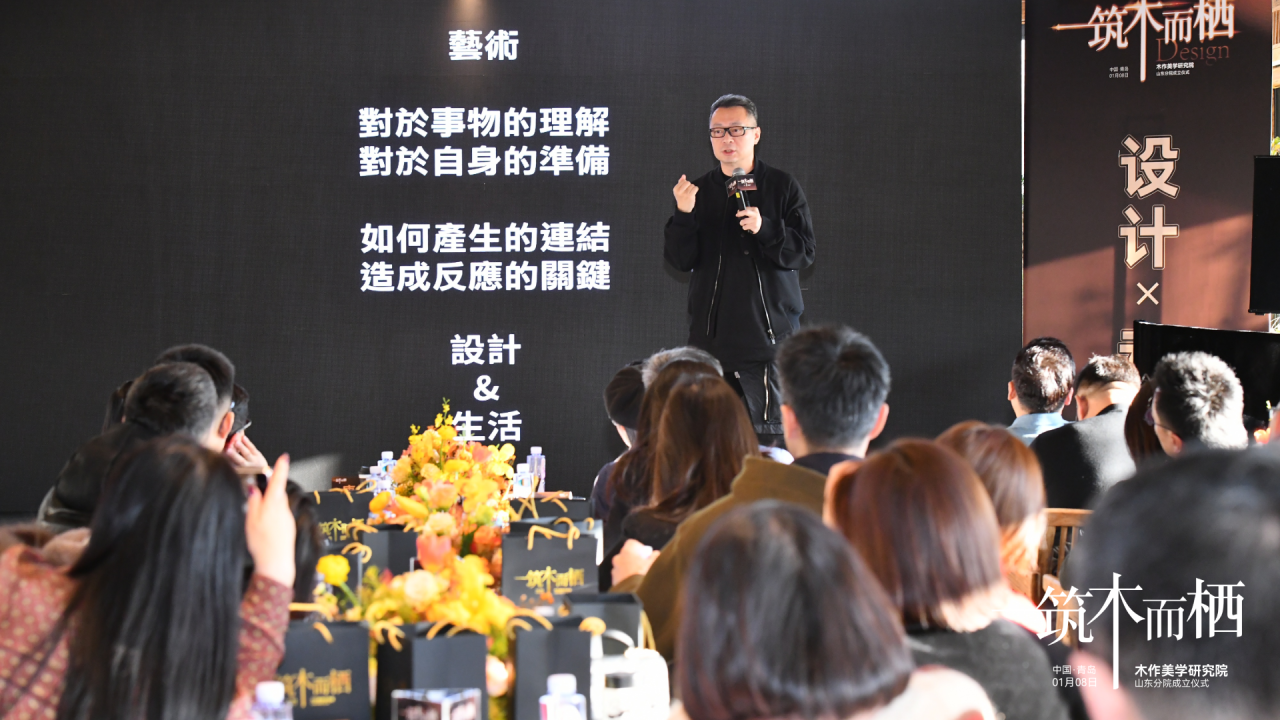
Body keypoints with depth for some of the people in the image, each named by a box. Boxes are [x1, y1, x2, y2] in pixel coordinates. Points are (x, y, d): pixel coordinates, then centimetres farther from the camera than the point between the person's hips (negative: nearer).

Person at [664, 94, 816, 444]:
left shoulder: (783, 187, 4)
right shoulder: (699, 190, 10)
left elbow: (805, 252, -3)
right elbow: (680, 260, 3)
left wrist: (765, 229, -19)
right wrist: (684, 214, -13)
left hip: (769, 335, -2)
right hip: (711, 336, 2)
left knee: (766, 437, -5)